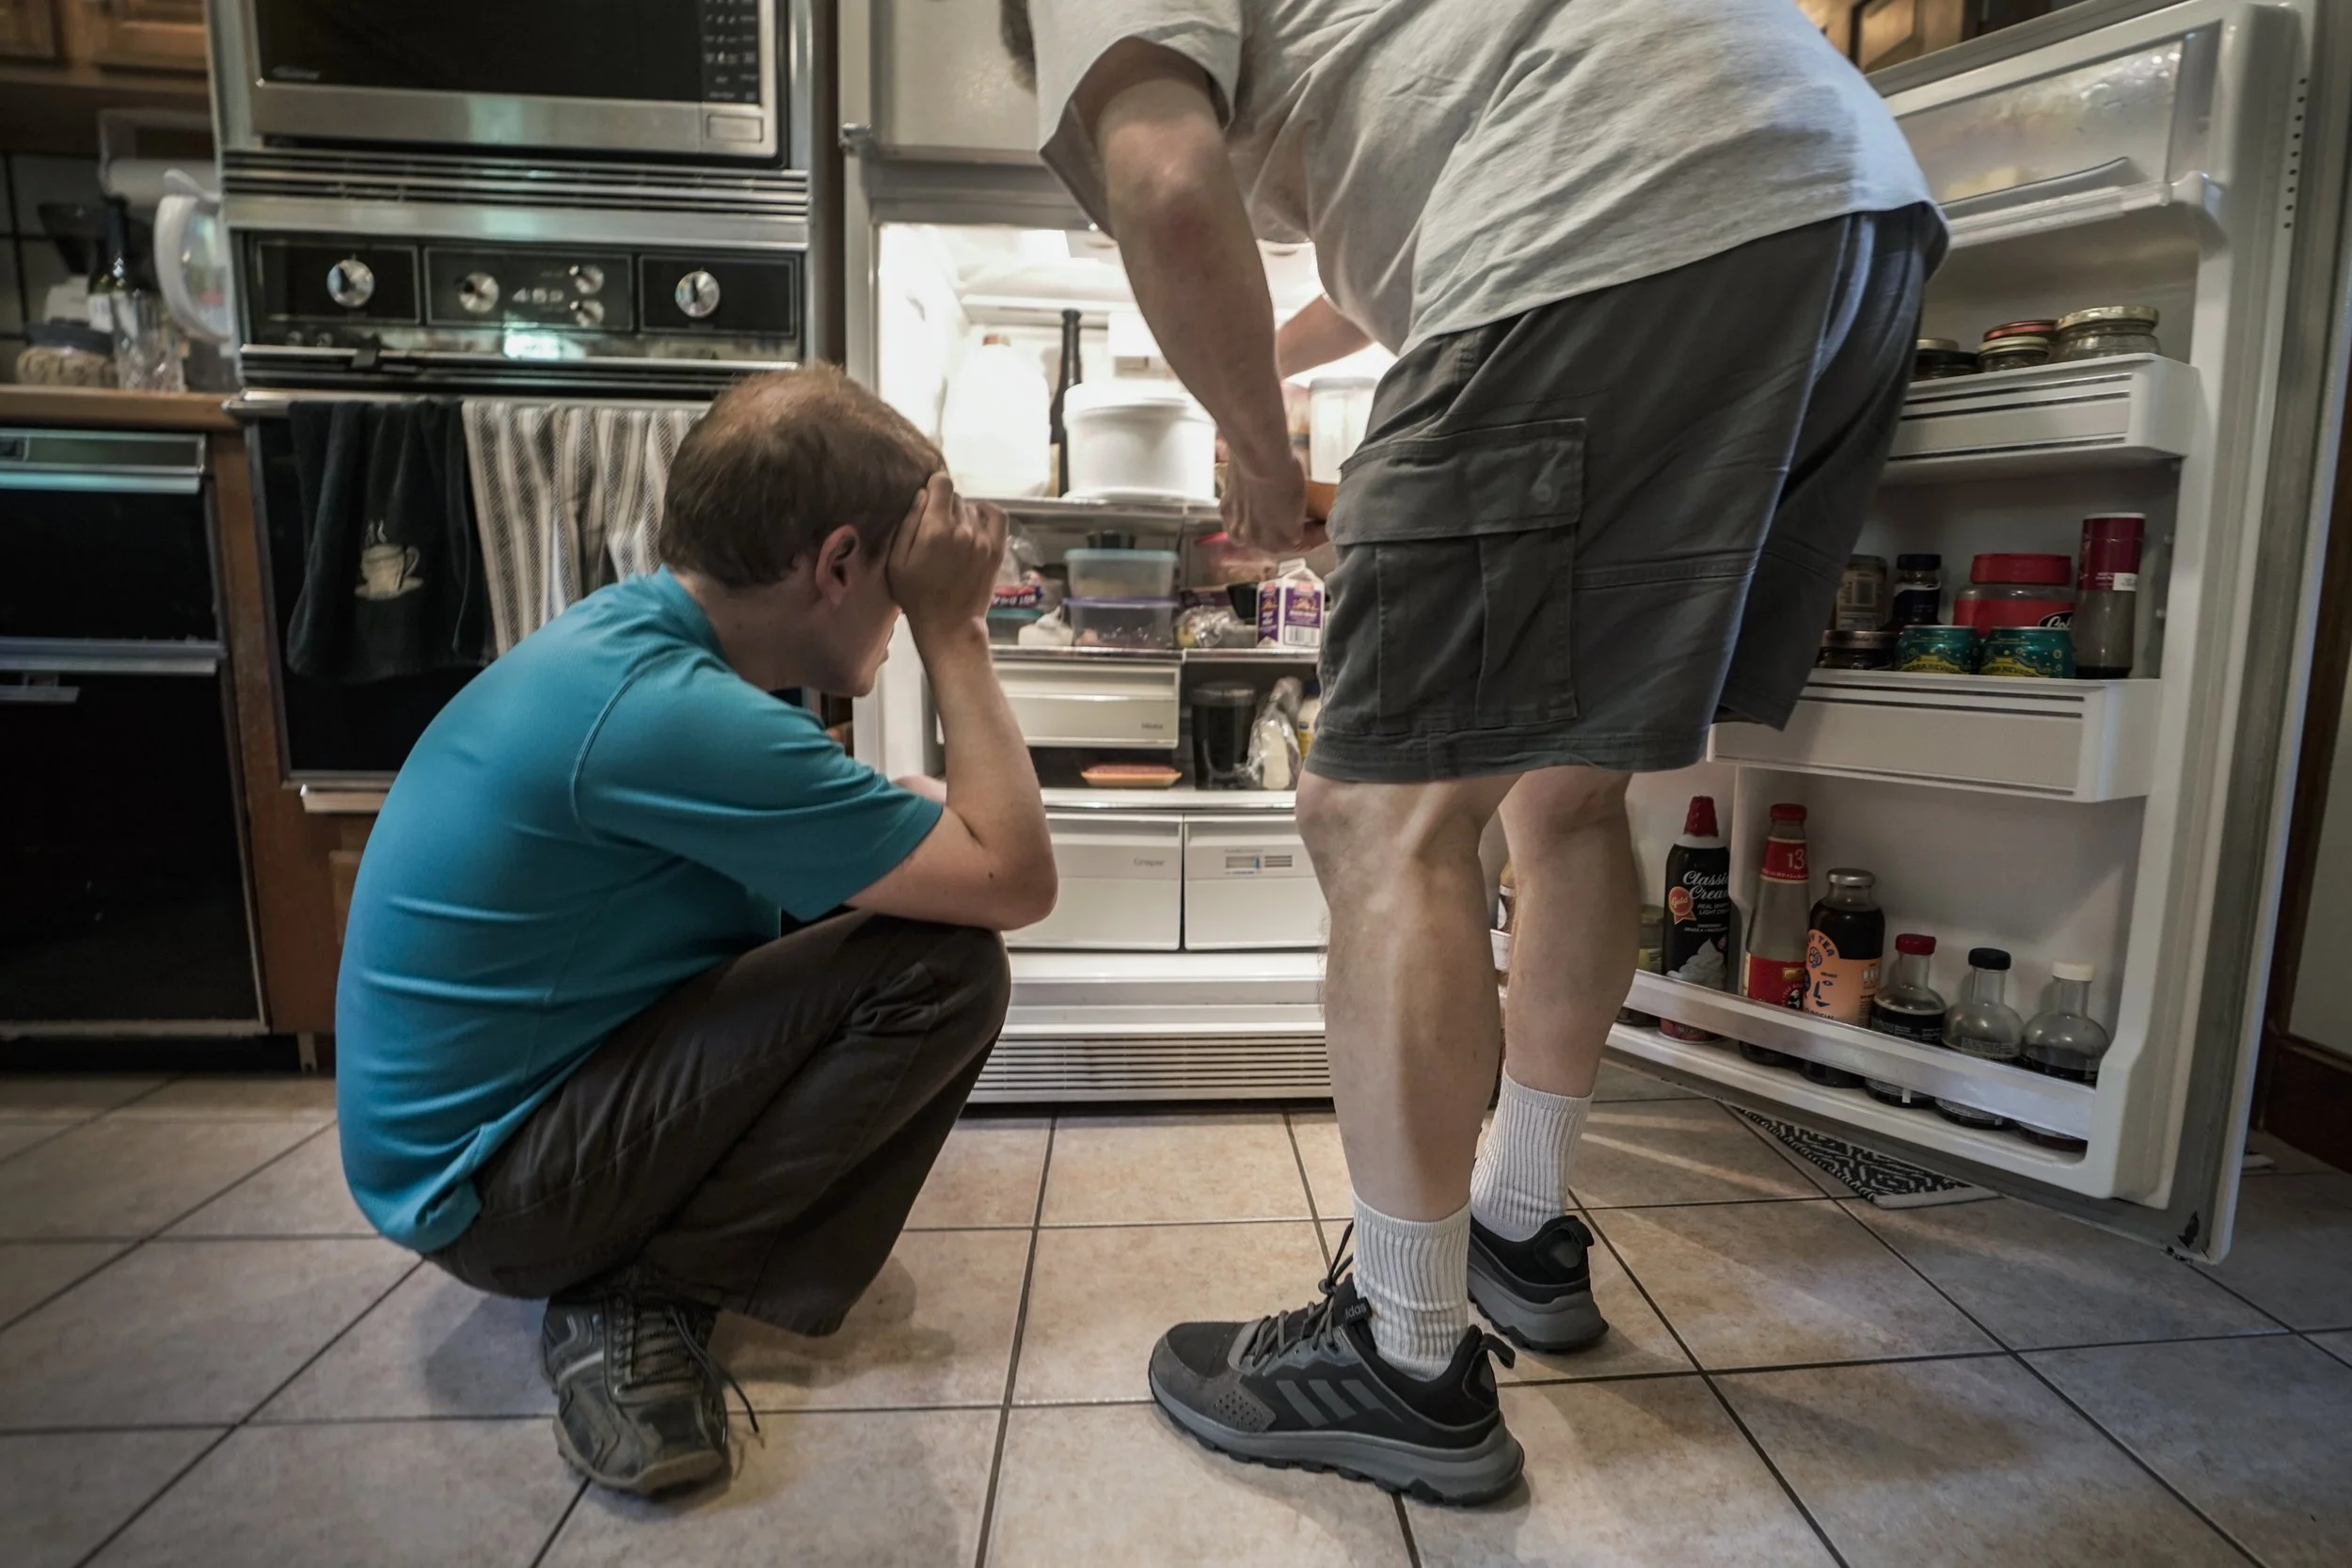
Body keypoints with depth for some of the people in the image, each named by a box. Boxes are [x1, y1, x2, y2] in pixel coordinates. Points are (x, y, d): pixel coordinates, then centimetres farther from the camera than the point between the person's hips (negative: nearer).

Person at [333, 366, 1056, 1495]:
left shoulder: (627, 632, -1)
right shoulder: (671, 713, -31)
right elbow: (1015, 881, -27)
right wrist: (952, 630, -20)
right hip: (484, 1189, -9)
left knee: (895, 890, 6)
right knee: (944, 969, -21)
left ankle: (640, 1258, 7)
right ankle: (640, 1297, -6)